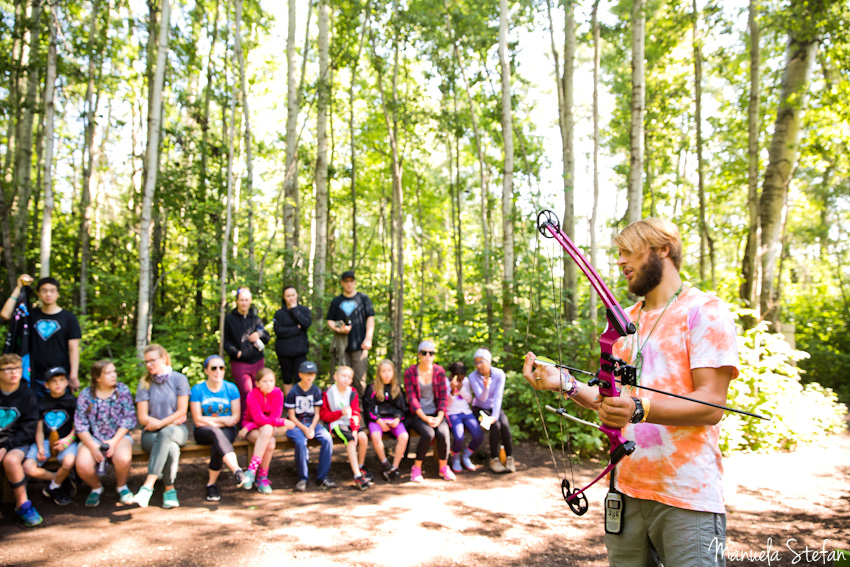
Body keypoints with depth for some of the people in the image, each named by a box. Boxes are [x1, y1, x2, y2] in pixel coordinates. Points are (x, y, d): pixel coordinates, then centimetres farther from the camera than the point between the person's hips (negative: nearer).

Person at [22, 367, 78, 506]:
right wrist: (40, 448, -6)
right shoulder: (41, 403, 13)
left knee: (68, 462, -33)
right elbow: (39, 429, 10)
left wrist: (67, 440, -14)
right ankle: (63, 480, 0)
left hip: (66, 440, -3)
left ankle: (53, 487, 0)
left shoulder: (72, 401, 6)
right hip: (45, 440, 3)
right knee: (28, 468, -23)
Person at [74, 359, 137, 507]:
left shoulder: (123, 390, 0)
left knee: (123, 458, -32)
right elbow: (80, 425, -3)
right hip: (92, 438, 1)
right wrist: (92, 446, -16)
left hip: (119, 436, -1)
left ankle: (121, 486, 2)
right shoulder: (86, 394, -1)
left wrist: (114, 441, -15)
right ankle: (96, 487, 9)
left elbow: (129, 419, -3)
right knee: (83, 466, -27)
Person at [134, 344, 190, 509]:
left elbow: (181, 412, -2)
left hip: (176, 430, -1)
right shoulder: (145, 383, 5)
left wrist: (160, 423, -14)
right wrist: (172, 420, -6)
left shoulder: (179, 379, 2)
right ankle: (169, 489, -23)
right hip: (152, 433, 1)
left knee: (166, 433, -39)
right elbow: (143, 418, 0)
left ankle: (148, 485, -42)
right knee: (171, 448, -35)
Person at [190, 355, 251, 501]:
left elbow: (235, 418, 1)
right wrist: (223, 419, -8)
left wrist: (211, 421, -10)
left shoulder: (231, 388, 4)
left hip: (227, 431, 1)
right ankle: (237, 471, -49)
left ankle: (211, 483, -14)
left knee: (217, 444, -33)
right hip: (203, 433, -1)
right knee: (216, 433, -36)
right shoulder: (197, 390, -1)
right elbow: (198, 420, -5)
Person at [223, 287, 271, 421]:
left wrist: (259, 334, -11)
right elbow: (226, 341, 3)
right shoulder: (230, 319, 5)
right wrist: (236, 352, -17)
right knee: (246, 393, -14)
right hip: (239, 363, -3)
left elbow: (267, 338, 12)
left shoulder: (255, 318, 13)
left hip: (257, 361, 3)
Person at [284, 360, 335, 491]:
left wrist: (312, 428, -11)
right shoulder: (293, 392, -5)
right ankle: (302, 478, -17)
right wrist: (304, 429, -17)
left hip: (312, 423, 4)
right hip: (296, 424, -3)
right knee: (300, 442, -35)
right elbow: (291, 416, -5)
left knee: (327, 439, -24)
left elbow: (317, 413, 6)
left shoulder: (316, 391, 5)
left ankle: (322, 477, -15)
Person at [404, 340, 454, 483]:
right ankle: (416, 468, -9)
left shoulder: (439, 371, 3)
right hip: (417, 415, -2)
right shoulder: (410, 372, -4)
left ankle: (443, 467, -3)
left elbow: (443, 396, 2)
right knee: (428, 434, -30)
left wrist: (439, 417, -11)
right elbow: (412, 398, -8)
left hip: (436, 413, 2)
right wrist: (425, 418, -17)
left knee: (443, 433, -27)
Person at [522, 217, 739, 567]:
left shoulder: (704, 311, -5)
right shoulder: (625, 320, 16)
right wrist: (564, 384, -1)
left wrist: (640, 409, -30)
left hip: (686, 497, -6)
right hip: (626, 488, 6)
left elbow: (710, 406, -15)